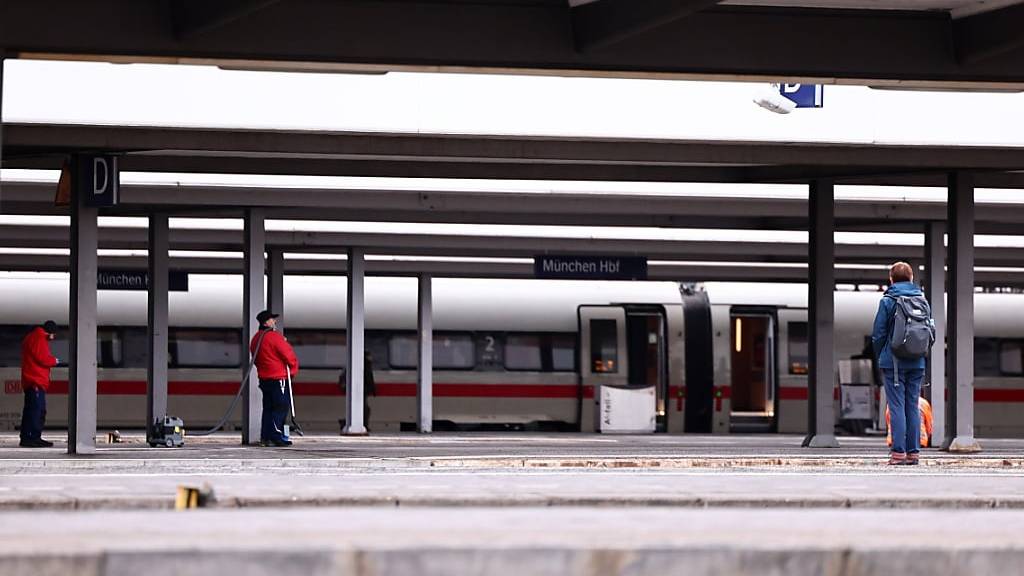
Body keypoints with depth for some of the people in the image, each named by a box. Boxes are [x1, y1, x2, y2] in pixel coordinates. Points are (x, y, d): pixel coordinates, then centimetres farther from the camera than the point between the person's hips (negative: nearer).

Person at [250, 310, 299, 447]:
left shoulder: (255, 339, 12)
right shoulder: (274, 337, -15)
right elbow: (288, 355, -12)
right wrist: (294, 369, 4)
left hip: (263, 378, 8)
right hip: (279, 378, -8)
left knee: (268, 408, 11)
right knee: (281, 407, -6)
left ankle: (265, 437, 9)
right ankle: (276, 436, -12)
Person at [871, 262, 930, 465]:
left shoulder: (888, 301, -5)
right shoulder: (922, 301, 6)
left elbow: (878, 334, -5)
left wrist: (880, 357, 9)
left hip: (894, 362, -4)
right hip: (917, 363, 4)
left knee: (897, 406, -3)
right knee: (913, 407, 8)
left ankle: (899, 451, -8)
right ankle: (913, 451, 6)